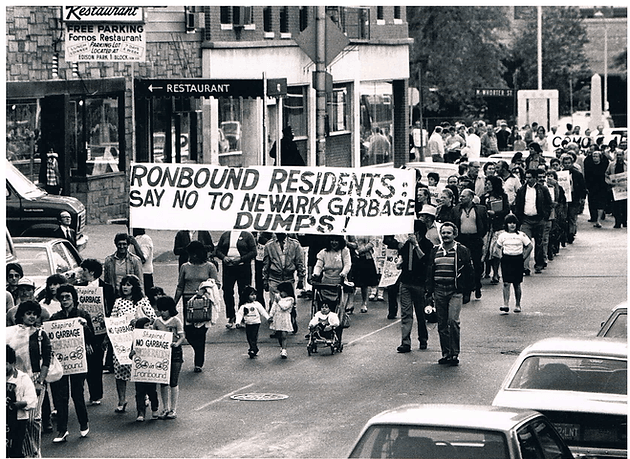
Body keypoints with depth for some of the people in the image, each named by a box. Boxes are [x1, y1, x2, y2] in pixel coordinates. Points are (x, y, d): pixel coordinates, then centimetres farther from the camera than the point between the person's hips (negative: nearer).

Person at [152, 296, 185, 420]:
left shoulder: (176, 321, -3)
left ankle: (173, 409, 4)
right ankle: (165, 408, 15)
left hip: (174, 352, -4)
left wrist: (177, 343, -28)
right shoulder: (157, 322, 8)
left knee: (173, 382, -2)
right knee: (163, 382, 5)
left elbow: (182, 336, -9)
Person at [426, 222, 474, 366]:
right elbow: (429, 272, 17)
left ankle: (455, 353, -10)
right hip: (439, 291, 4)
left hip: (455, 291, -4)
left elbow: (470, 273, 3)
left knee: (453, 321, -16)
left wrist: (467, 293, -1)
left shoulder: (462, 251, 1)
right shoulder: (435, 251, 12)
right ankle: (446, 353, 13)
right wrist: (430, 291, 8)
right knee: (442, 324, 5)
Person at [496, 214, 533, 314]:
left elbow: (529, 246, 7)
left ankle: (518, 305, 14)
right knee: (506, 283, -9)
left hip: (518, 260, 0)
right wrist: (501, 256, 5)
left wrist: (524, 257, 1)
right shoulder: (502, 235, 5)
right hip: (506, 260, 1)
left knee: (517, 284, 4)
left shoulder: (521, 235, 1)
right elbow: (498, 247, 18)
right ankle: (506, 304, -14)